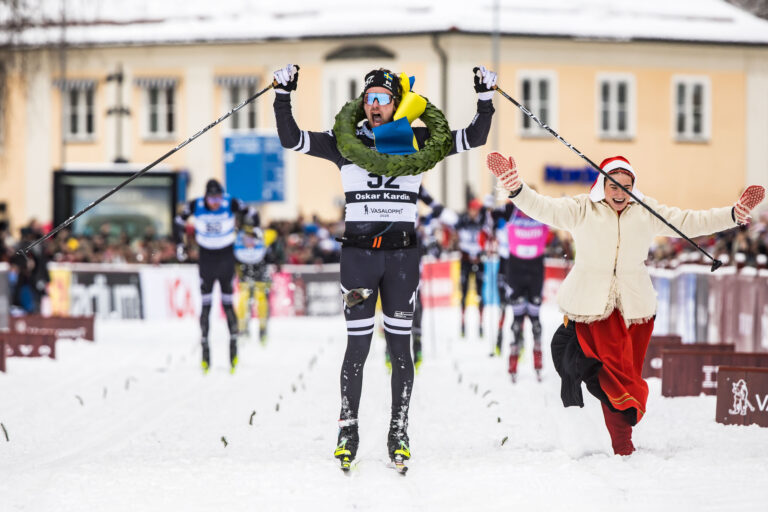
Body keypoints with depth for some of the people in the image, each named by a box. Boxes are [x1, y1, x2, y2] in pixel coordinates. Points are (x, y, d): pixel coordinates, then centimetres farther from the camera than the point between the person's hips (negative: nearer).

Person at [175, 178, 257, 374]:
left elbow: (252, 215, -1)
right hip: (206, 260, 1)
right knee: (205, 305, 0)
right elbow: (179, 222, 3)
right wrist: (180, 245, -1)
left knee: (227, 303, 0)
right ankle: (205, 347, 4)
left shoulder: (231, 204, -17)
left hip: (226, 258, -1)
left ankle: (233, 343, 8)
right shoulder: (195, 205, -14)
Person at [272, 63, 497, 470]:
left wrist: (485, 97, -4)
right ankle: (348, 432, 10)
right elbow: (291, 140, 2)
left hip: (402, 254, 1)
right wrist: (283, 96, -7)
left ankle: (399, 433, 10)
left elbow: (473, 139, 6)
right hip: (357, 251, 0)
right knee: (357, 346, -1)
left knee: (400, 345, 3)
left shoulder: (416, 141, 7)